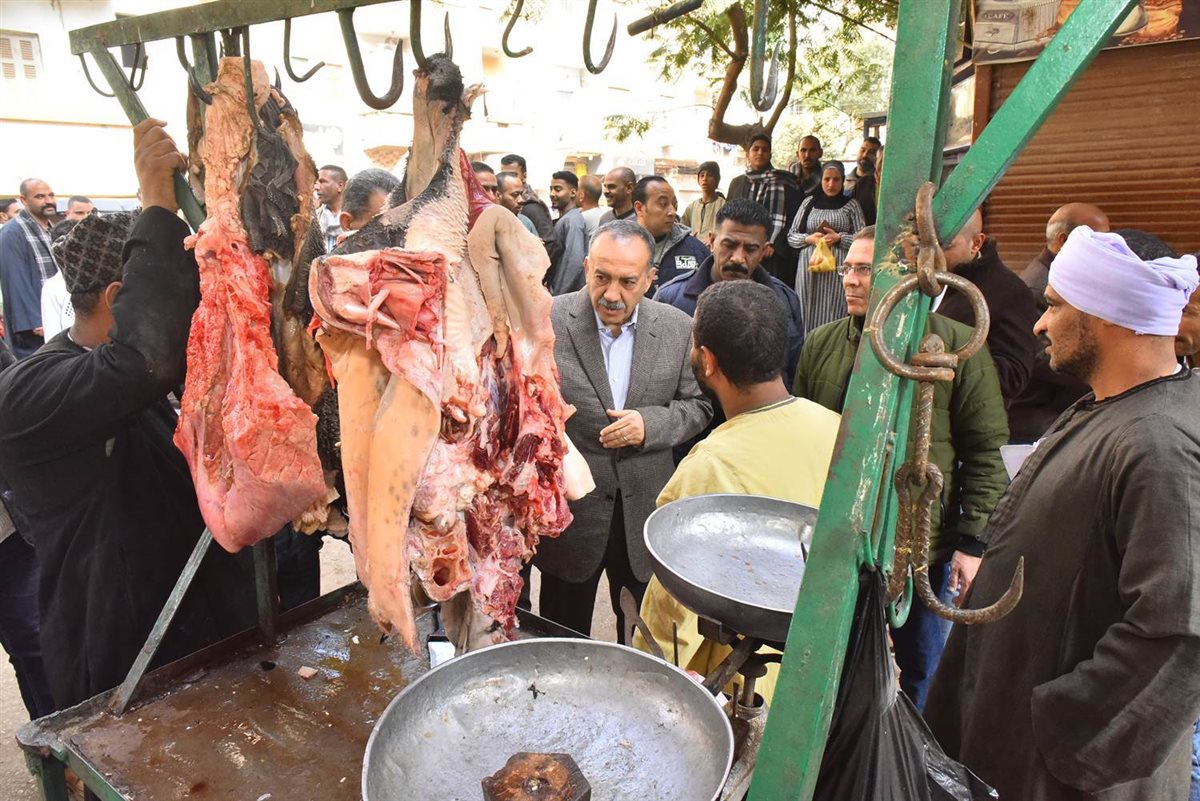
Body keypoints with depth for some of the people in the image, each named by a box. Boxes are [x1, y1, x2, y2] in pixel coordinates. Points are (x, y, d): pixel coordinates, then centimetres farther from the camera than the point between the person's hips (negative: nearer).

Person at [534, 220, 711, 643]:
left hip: (646, 511, 2)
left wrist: (650, 424, -14)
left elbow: (697, 404, 5)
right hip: (568, 511, -2)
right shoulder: (547, 321, -10)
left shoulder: (678, 328, -2)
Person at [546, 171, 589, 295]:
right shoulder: (562, 220, 15)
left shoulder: (572, 220, -14)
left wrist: (556, 295, -19)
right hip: (561, 292, 9)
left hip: (567, 295, -9)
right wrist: (551, 288, 6)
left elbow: (575, 263, -22)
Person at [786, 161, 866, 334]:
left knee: (833, 314, -6)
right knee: (808, 312, 1)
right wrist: (809, 238, -7)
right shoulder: (809, 202, 11)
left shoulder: (851, 205, 7)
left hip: (838, 268, -2)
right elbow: (791, 235, 11)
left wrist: (838, 238, -12)